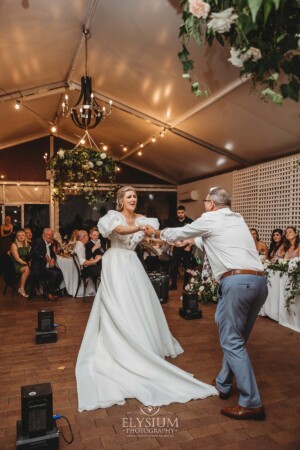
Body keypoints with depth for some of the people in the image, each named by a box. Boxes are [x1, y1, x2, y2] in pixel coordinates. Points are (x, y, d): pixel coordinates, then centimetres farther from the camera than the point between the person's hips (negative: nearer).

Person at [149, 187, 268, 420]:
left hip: (236, 281, -8)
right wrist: (192, 240, 54)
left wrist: (157, 232, 35)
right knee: (235, 337, 18)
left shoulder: (209, 219, 5)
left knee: (232, 341, -1)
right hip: (259, 280, 8)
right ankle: (223, 384, 30)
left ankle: (252, 403, 2)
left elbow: (179, 233, 18)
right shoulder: (238, 219, 25)